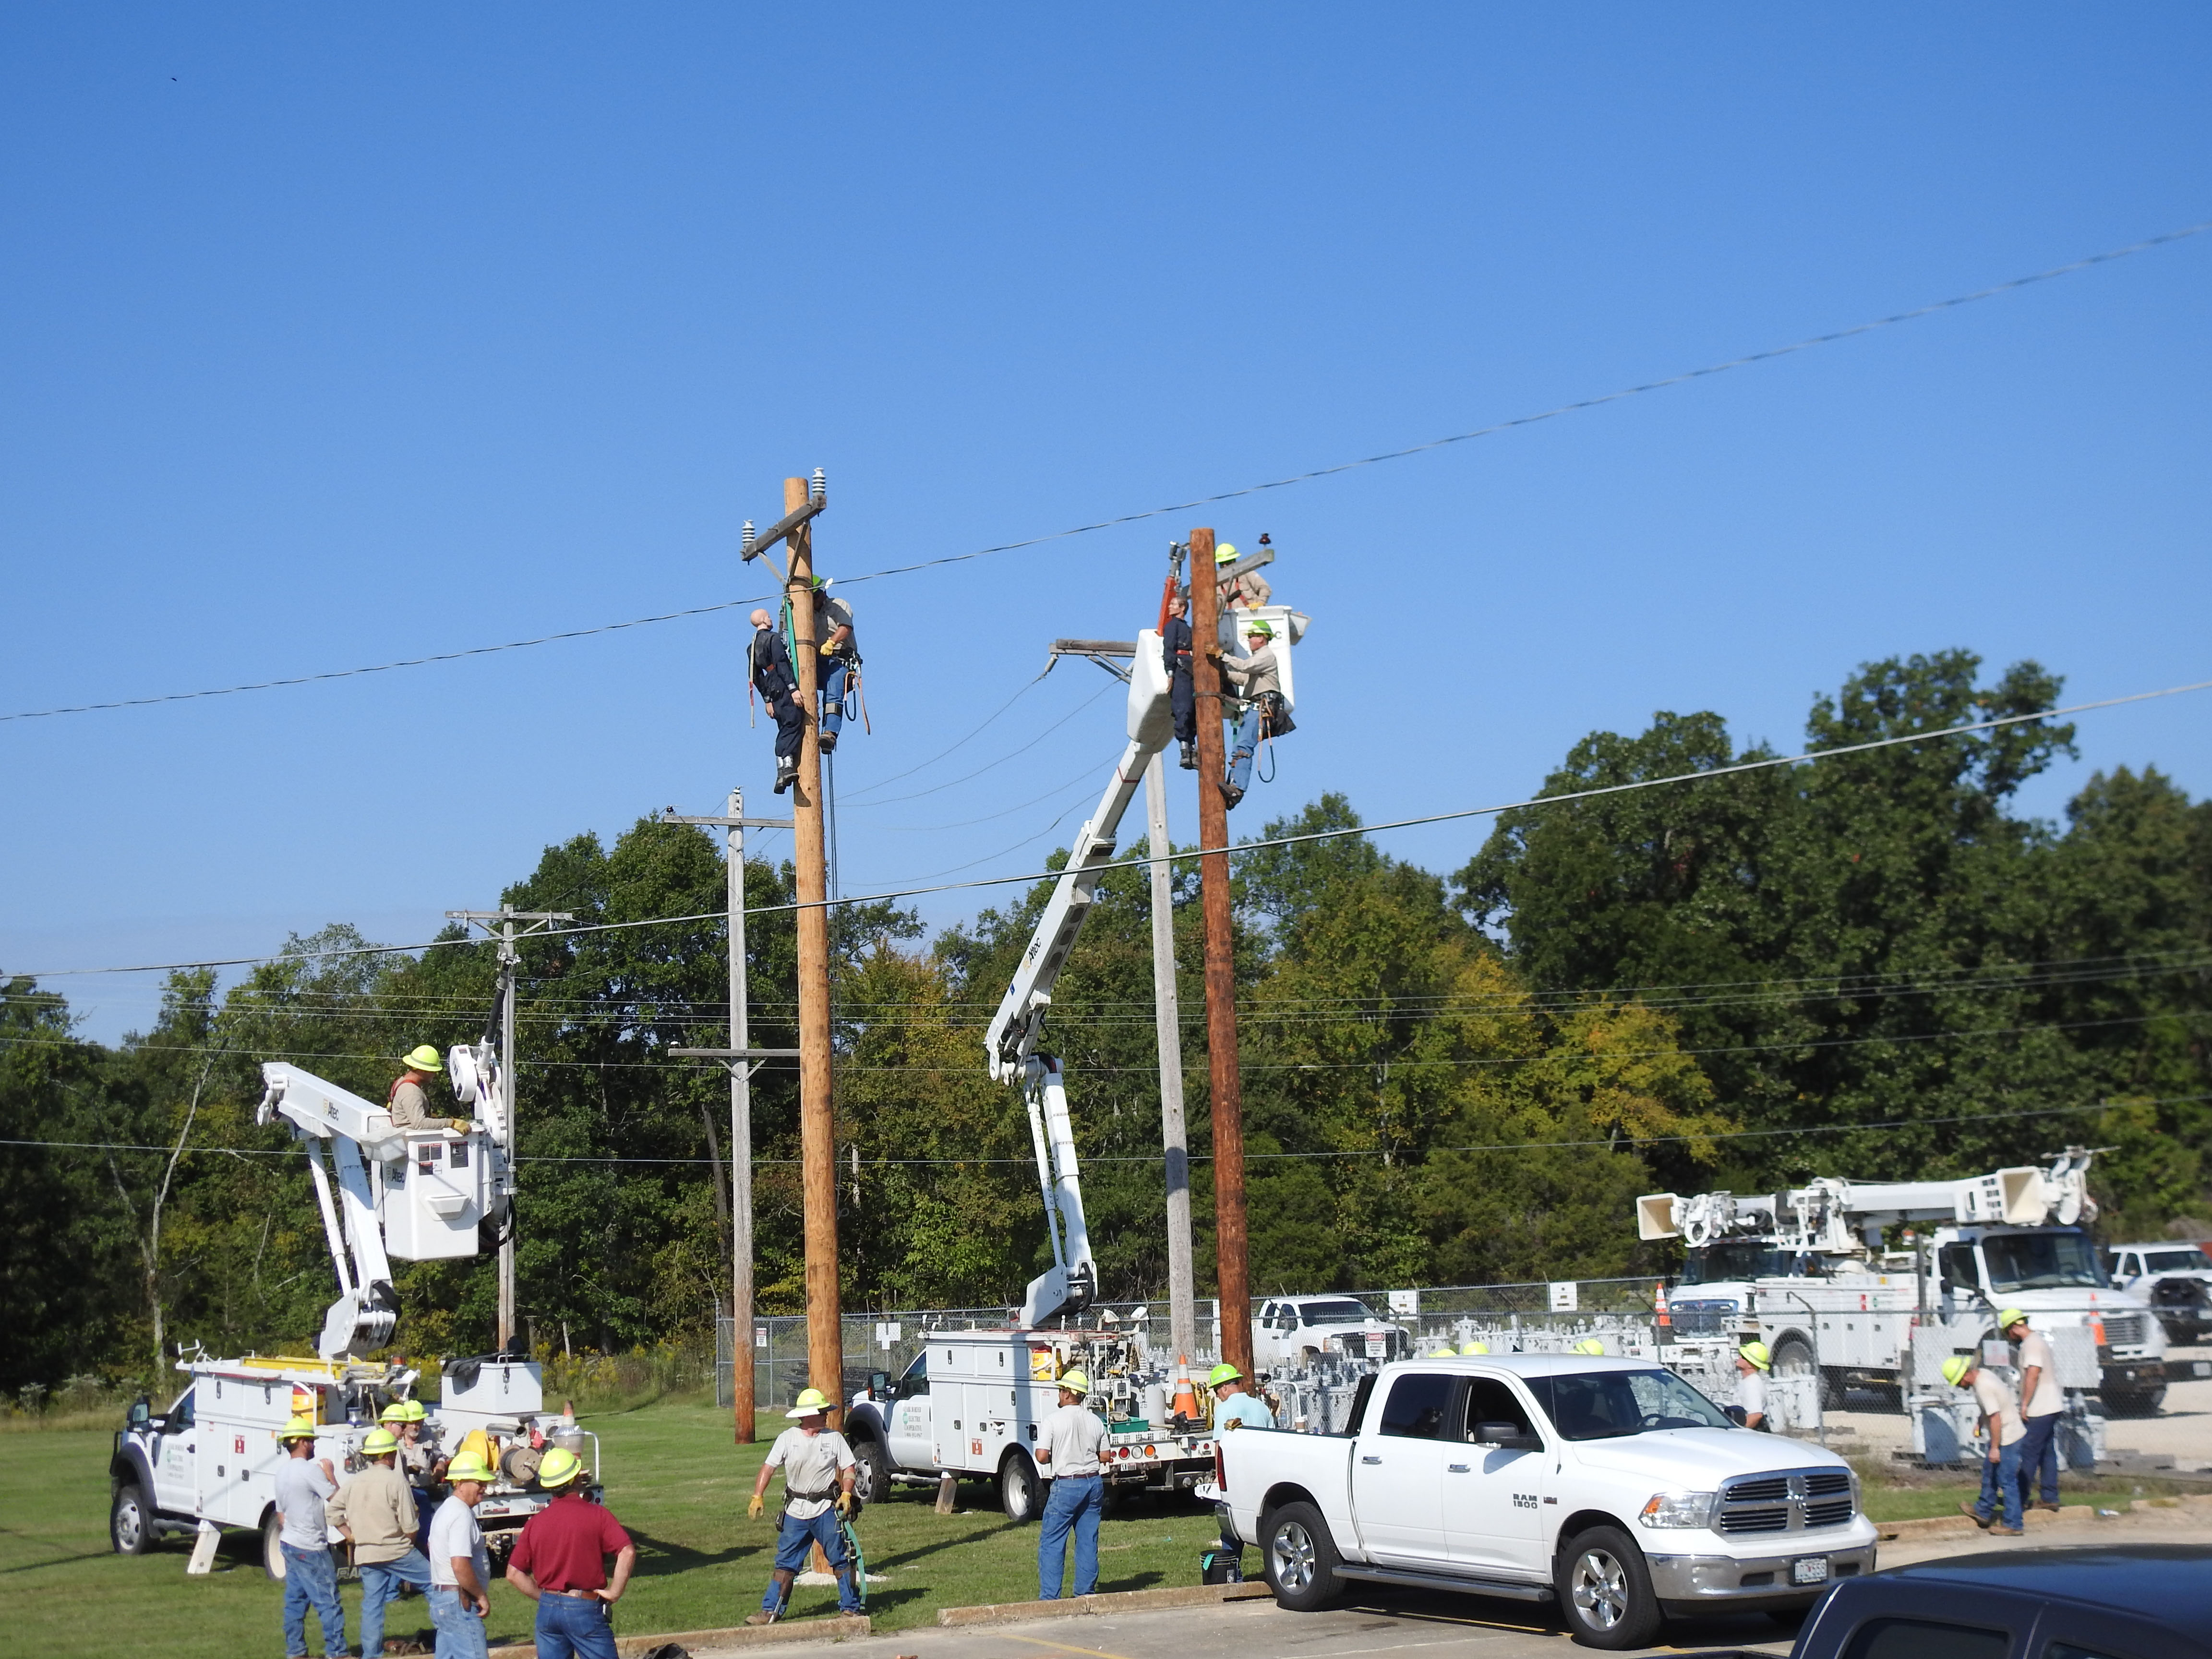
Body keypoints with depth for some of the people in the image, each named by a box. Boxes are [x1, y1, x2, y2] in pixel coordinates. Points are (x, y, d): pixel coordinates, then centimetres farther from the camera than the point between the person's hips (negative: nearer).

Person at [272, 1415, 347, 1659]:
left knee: (295, 1600, 11)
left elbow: (280, 1514, 17)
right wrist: (329, 1472, -2)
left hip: (289, 1543, 9)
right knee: (328, 1601, -5)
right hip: (310, 1548, -9)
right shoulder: (310, 1470, -17)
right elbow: (336, 1497, -14)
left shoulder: (282, 1470, 10)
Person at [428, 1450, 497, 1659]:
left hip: (441, 1596, 11)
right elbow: (460, 1566, -26)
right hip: (460, 1602, -10)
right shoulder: (462, 1515, -17)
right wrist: (481, 1595, -14)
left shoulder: (446, 1509, 17)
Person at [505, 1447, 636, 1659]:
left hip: (547, 1610, 5)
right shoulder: (595, 1515, -8)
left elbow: (514, 1573, 5)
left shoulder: (536, 1522, 4)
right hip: (585, 1610, -5)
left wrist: (544, 1597, 10)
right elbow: (627, 1552, -21)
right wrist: (615, 1592, -12)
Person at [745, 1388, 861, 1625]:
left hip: (826, 1509, -1)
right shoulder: (787, 1439, 1)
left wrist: (846, 1493, -11)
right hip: (795, 1510, 1)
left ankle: (850, 1608, 9)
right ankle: (771, 1611, 10)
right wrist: (758, 1497, -8)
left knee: (840, 1559, 0)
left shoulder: (834, 1438, 2)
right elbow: (768, 1468, 2)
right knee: (785, 1562, 5)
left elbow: (848, 1468, 5)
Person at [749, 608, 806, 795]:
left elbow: (756, 676, 20)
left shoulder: (752, 647, 19)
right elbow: (782, 664, -17)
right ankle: (787, 766, -29)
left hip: (773, 691, 8)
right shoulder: (774, 638, -5)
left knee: (785, 731, 8)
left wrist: (767, 699, 21)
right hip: (785, 688, -8)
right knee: (793, 724, -14)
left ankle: (783, 769, -3)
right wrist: (793, 688, -22)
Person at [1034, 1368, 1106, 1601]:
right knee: (1088, 1541, 11)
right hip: (1094, 1483, 5)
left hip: (1066, 1485, -5)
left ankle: (1049, 1597, -3)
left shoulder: (1053, 1421, -10)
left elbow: (1042, 1457, -14)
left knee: (1051, 1542, 1)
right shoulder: (1095, 1421, 5)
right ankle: (1087, 1593, 14)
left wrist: (1057, 1457, 7)